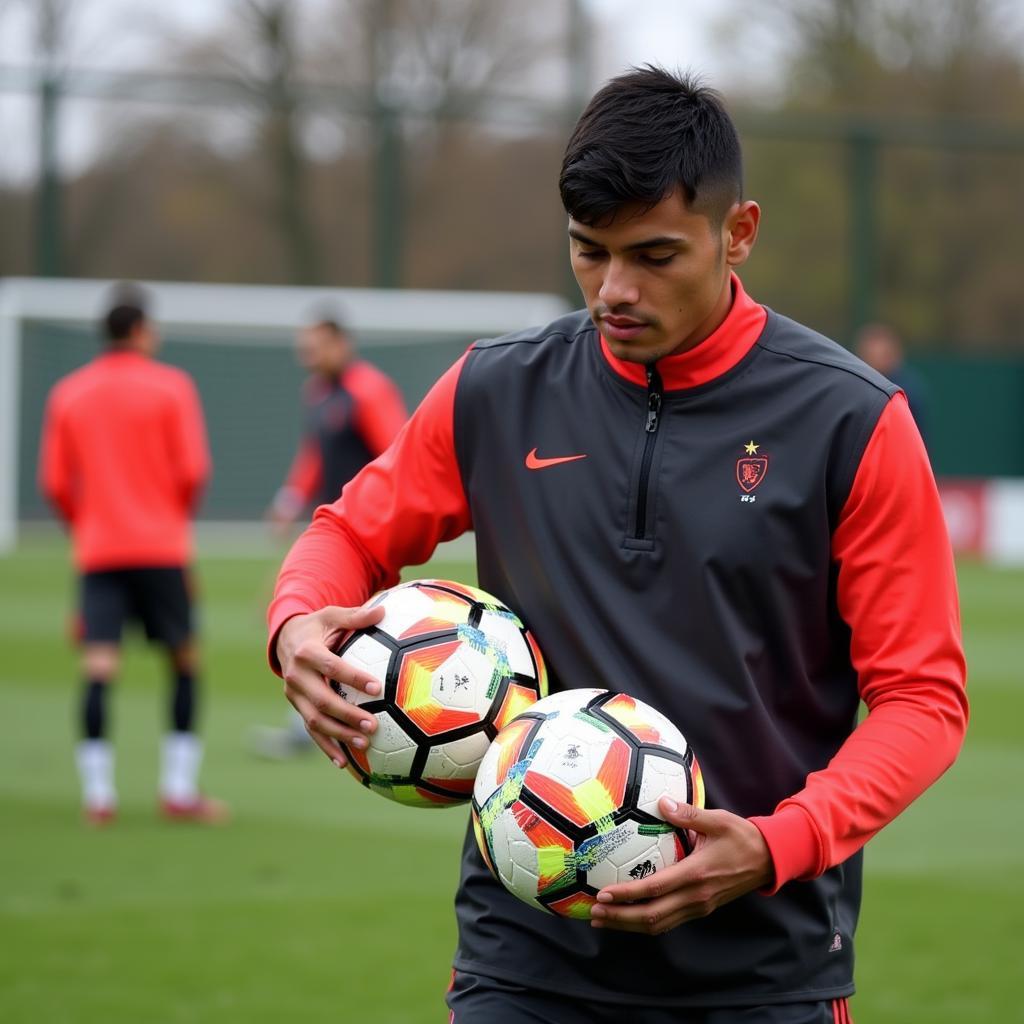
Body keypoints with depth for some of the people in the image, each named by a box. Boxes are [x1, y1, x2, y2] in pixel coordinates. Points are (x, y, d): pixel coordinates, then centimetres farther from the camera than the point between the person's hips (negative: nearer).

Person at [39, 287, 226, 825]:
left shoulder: (67, 393, 8)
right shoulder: (170, 386, -2)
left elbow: (54, 482, 6)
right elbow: (193, 470, -7)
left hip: (96, 552, 3)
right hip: (161, 548, -3)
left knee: (98, 668, -3)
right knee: (184, 660, 8)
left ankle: (97, 792, -10)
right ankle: (179, 789, 5)